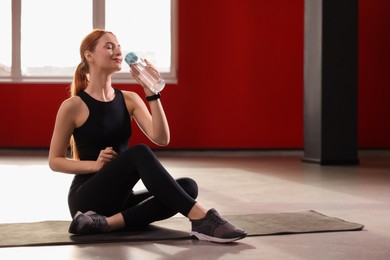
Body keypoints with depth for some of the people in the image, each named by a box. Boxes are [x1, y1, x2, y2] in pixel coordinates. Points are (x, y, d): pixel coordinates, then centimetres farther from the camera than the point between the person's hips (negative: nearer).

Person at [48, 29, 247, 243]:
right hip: (88, 199, -6)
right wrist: (94, 164, -14)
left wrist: (152, 94, -13)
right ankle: (202, 219, -43)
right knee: (139, 153, -33)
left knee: (188, 186, -19)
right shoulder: (73, 106, -5)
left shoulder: (129, 99, 9)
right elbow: (55, 161, 1)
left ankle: (108, 222, -33)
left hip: (120, 198, 6)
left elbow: (161, 138, -5)